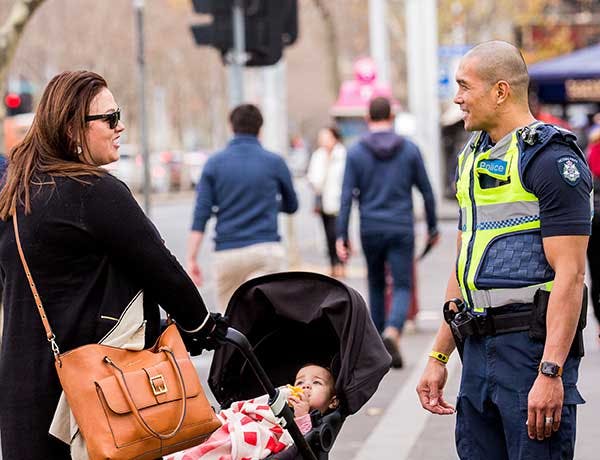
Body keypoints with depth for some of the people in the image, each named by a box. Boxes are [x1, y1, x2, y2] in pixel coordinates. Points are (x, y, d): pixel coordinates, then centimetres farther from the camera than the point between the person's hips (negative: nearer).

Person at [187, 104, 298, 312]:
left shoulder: (215, 163, 2)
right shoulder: (275, 162, 2)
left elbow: (201, 214, -4)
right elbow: (291, 206, 16)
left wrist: (192, 259, -4)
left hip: (227, 253, 1)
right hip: (265, 248, -1)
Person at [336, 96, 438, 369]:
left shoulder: (356, 152, -2)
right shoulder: (409, 149, 0)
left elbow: (347, 196, -7)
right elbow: (426, 191, 4)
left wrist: (341, 236, -5)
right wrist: (433, 227, 16)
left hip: (370, 231, 1)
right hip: (401, 230, -1)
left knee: (376, 284, 19)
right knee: (402, 287, 1)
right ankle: (392, 333, -26)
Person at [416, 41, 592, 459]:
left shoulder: (551, 159, -10)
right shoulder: (473, 157, 17)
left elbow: (569, 273, -16)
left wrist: (551, 372, -23)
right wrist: (439, 356, 19)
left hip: (532, 345, -8)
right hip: (478, 347, 8)